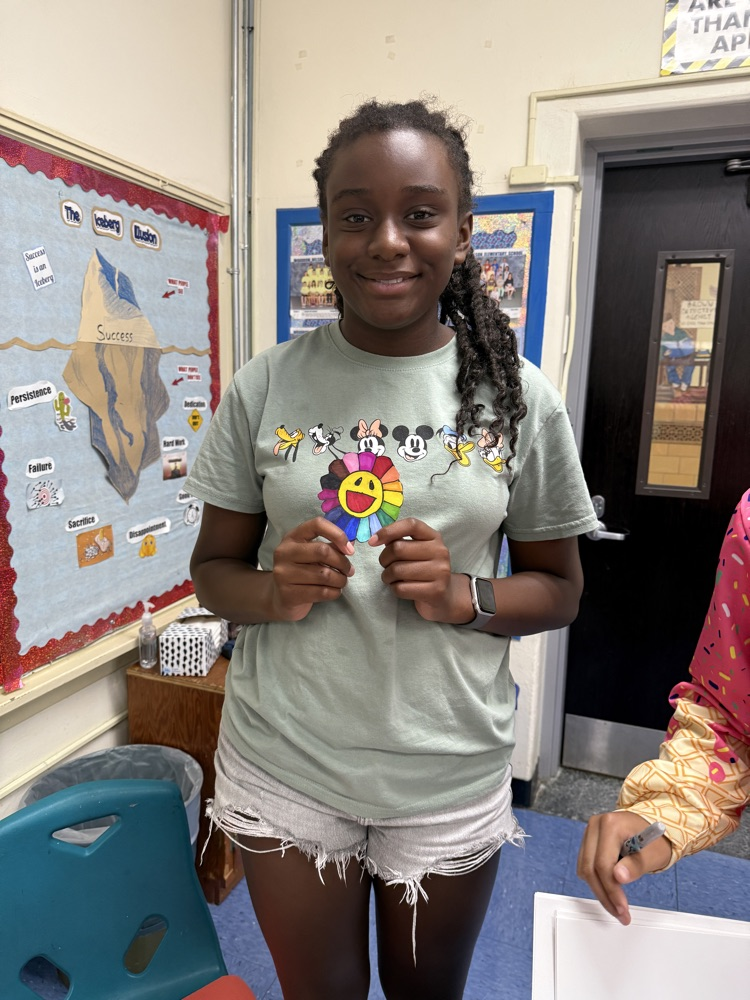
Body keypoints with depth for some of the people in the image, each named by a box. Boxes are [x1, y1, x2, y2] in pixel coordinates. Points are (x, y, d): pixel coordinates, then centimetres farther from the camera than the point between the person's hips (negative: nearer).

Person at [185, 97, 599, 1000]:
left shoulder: (521, 397, -7)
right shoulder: (264, 387, -7)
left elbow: (558, 589, 1)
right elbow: (212, 568, 1)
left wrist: (462, 599, -19)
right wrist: (276, 593, -20)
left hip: (451, 773, 1)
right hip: (285, 761, 0)